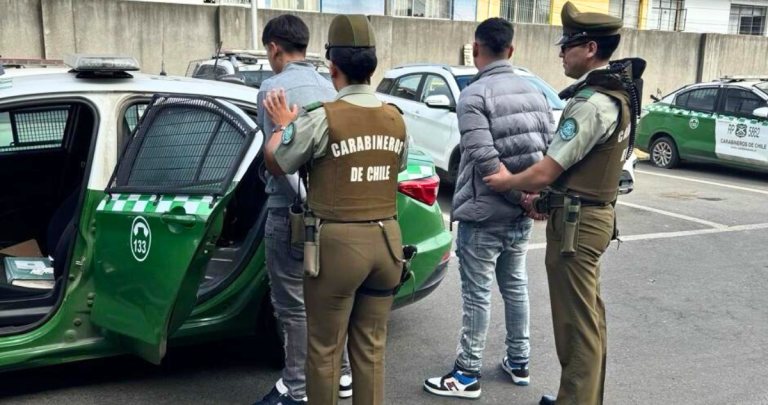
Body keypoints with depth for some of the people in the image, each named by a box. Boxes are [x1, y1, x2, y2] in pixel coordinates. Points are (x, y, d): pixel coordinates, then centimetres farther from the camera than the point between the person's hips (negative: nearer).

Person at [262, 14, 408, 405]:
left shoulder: (322, 118, -12)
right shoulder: (396, 120, 5)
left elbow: (275, 164, -1)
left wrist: (283, 126, 18)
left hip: (338, 241, -5)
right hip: (386, 240, 5)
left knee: (324, 348, 8)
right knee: (371, 346, 15)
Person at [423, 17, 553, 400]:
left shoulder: (474, 94, -14)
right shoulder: (536, 93, 6)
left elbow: (485, 159, -22)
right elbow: (550, 151, 3)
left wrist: (521, 196, -14)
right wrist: (529, 198, 4)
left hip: (481, 215, -7)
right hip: (520, 216, 7)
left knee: (477, 295, 2)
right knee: (515, 287, 19)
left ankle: (468, 374, 12)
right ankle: (519, 362, 30)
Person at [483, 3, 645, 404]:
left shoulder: (591, 103, -22)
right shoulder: (617, 92, 10)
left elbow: (545, 172, -20)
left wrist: (506, 182, -2)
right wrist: (546, 196, 10)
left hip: (576, 222, -10)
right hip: (593, 214, 10)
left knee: (576, 323, -1)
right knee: (588, 317, 18)